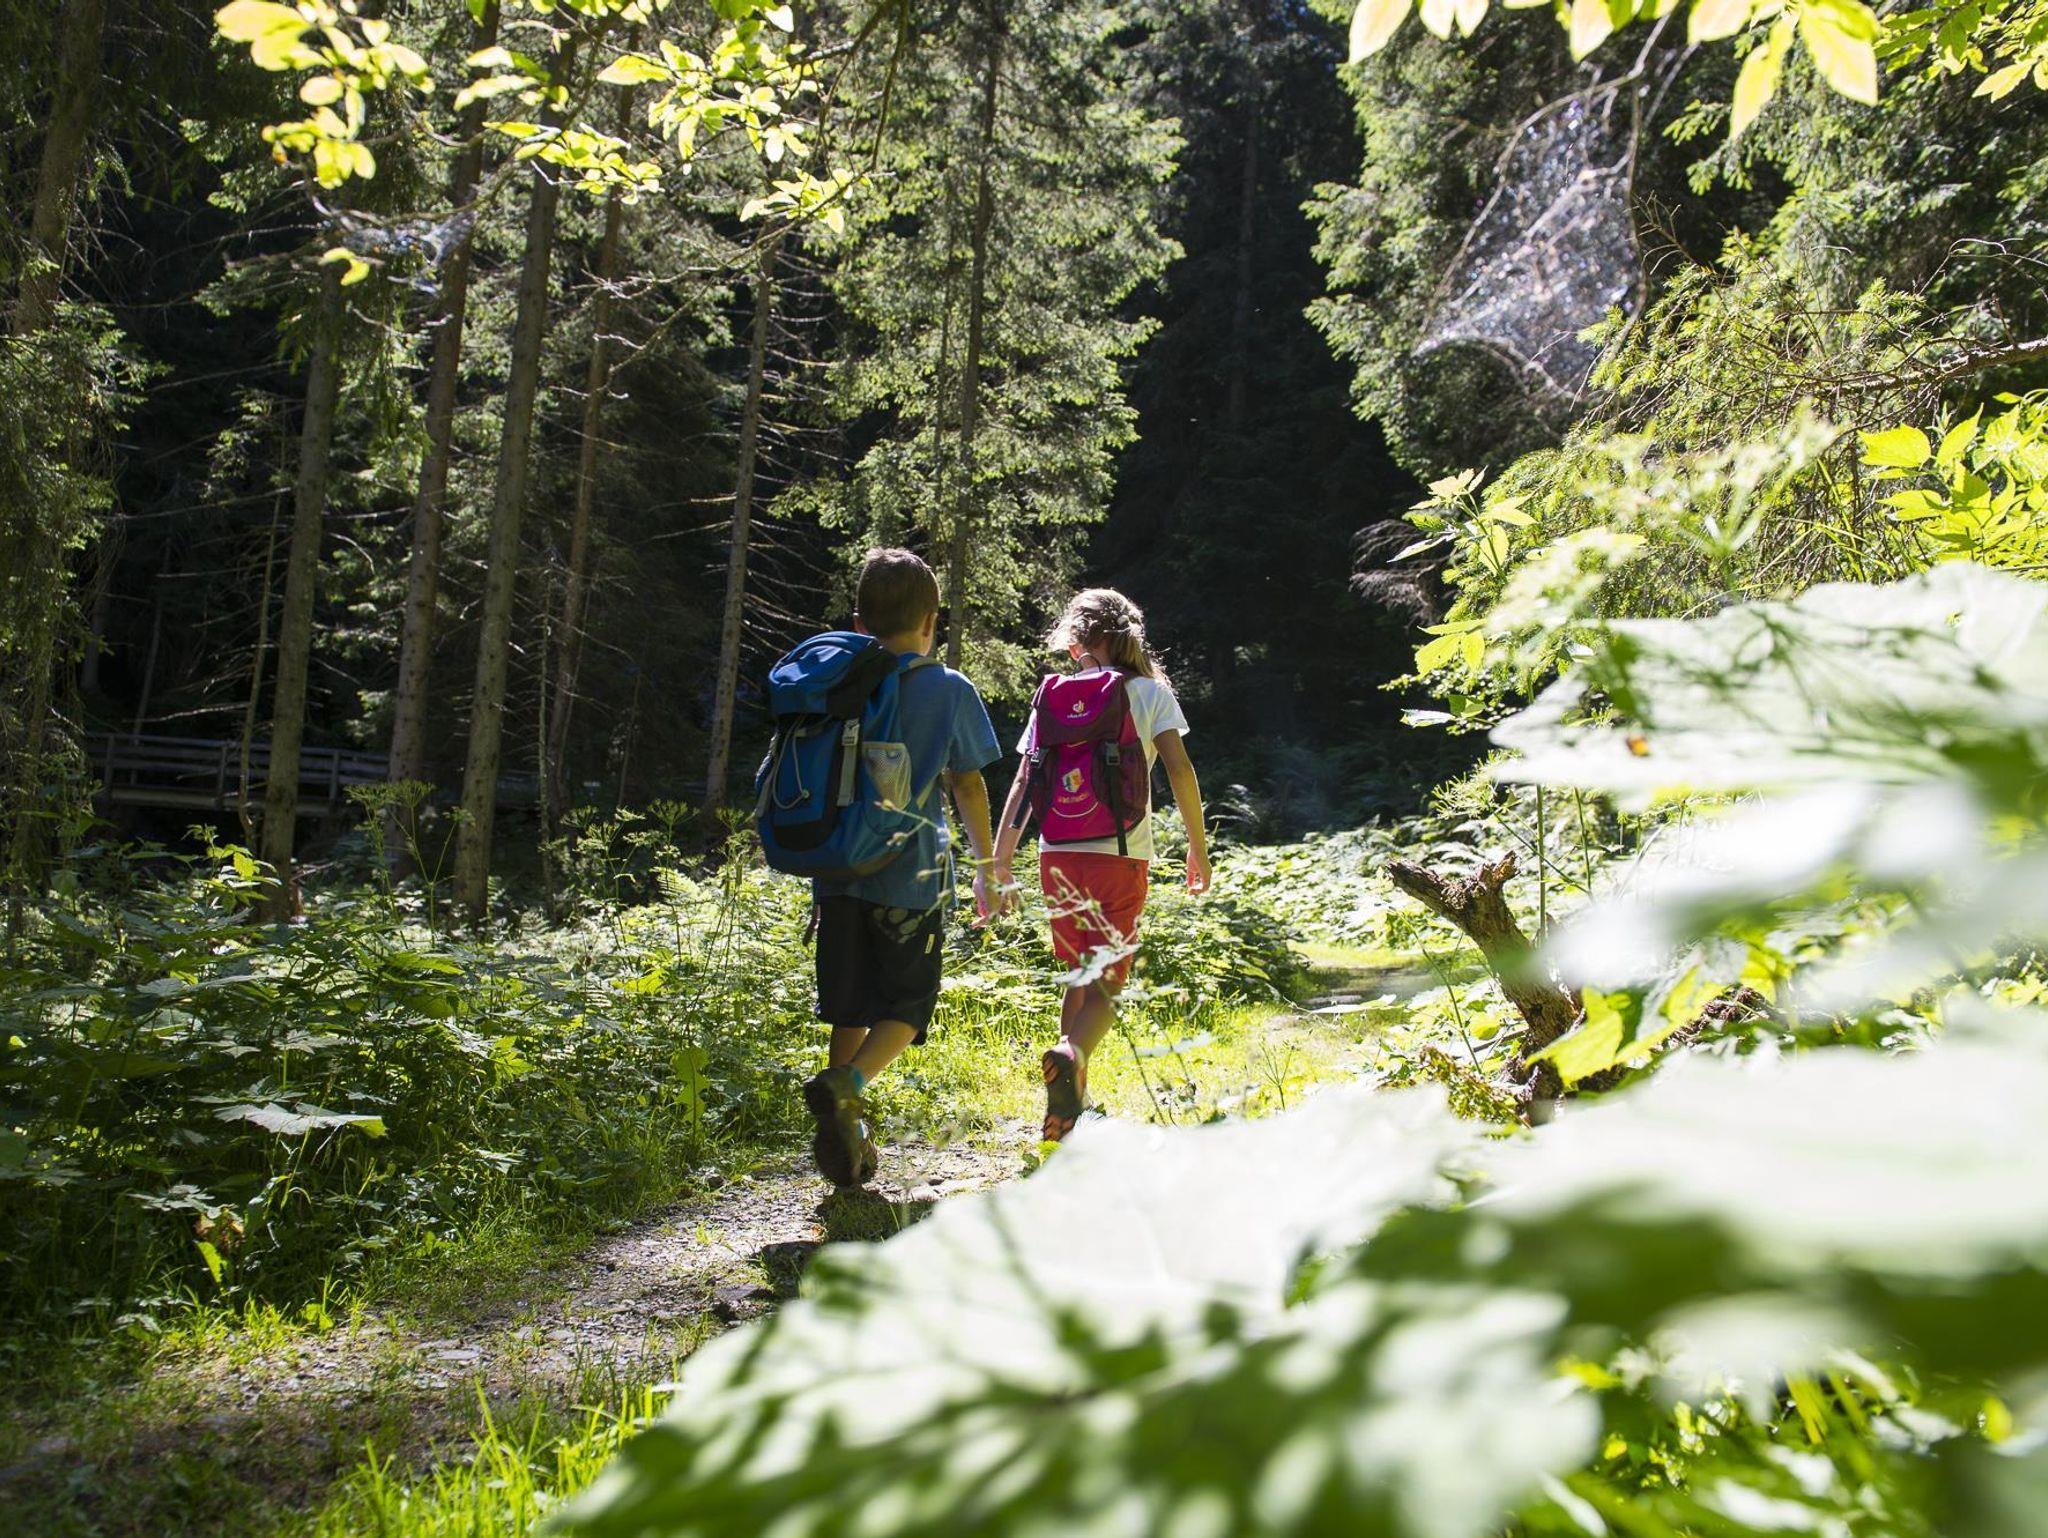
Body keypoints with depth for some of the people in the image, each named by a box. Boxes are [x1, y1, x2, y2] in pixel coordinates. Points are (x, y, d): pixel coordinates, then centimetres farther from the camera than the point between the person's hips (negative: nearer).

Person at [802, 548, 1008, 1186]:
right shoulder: (950, 691, -3)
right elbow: (968, 786, 2)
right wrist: (986, 868, 13)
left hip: (837, 871, 4)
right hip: (912, 874, -4)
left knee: (849, 1008, 14)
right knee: (906, 1006, 7)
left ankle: (848, 1142, 16)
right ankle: (845, 1086, -18)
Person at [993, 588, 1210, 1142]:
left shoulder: (1052, 696, 10)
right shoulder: (1150, 692, 4)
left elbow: (1024, 781, 5)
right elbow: (1179, 768, -7)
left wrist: (1000, 860, 7)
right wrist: (1197, 843, 2)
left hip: (1058, 854, 3)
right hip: (1121, 853, -3)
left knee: (1079, 975, 20)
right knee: (1106, 983, -1)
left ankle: (1072, 1104, 23)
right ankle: (1071, 1055, -32)